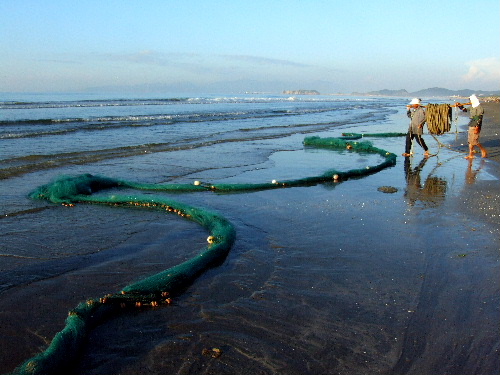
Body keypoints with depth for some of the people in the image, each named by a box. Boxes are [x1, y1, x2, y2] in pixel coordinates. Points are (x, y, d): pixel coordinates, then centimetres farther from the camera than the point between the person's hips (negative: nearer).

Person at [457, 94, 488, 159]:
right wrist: (460, 106, 13)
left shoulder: (480, 108, -14)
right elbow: (465, 110, 28)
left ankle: (484, 151, 10)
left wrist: (476, 128, -22)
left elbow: (479, 119, -19)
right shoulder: (472, 107, 12)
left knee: (474, 141, -7)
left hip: (475, 127, -9)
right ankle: (471, 155, 13)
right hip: (471, 126, 9)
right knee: (470, 141, 8)